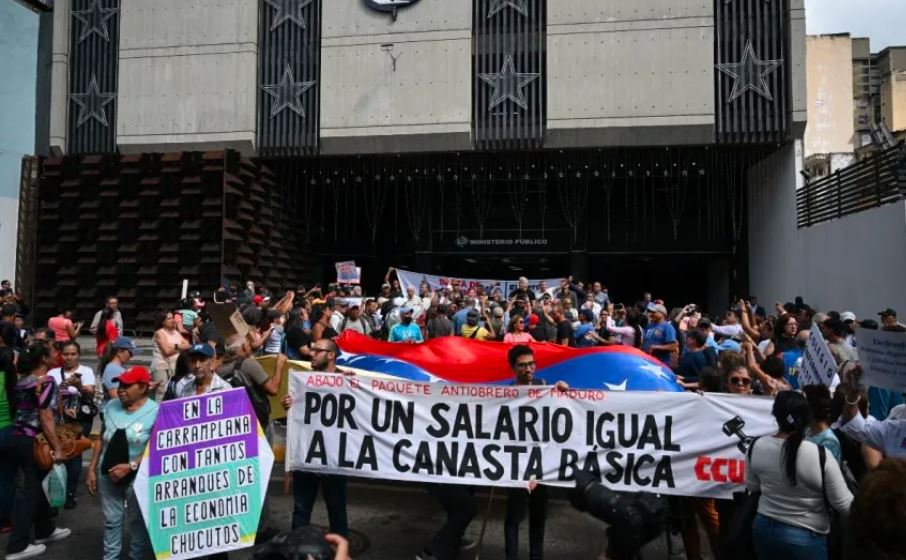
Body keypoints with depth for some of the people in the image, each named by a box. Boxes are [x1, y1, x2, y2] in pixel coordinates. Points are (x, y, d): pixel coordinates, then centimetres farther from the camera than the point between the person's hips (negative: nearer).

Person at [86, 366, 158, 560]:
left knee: (137, 521, 11)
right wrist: (92, 469, 6)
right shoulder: (111, 406, 1)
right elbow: (100, 439, 9)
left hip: (137, 477, -4)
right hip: (108, 473, 4)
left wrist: (130, 466, -21)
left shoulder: (155, 411, -15)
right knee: (111, 520, 16)